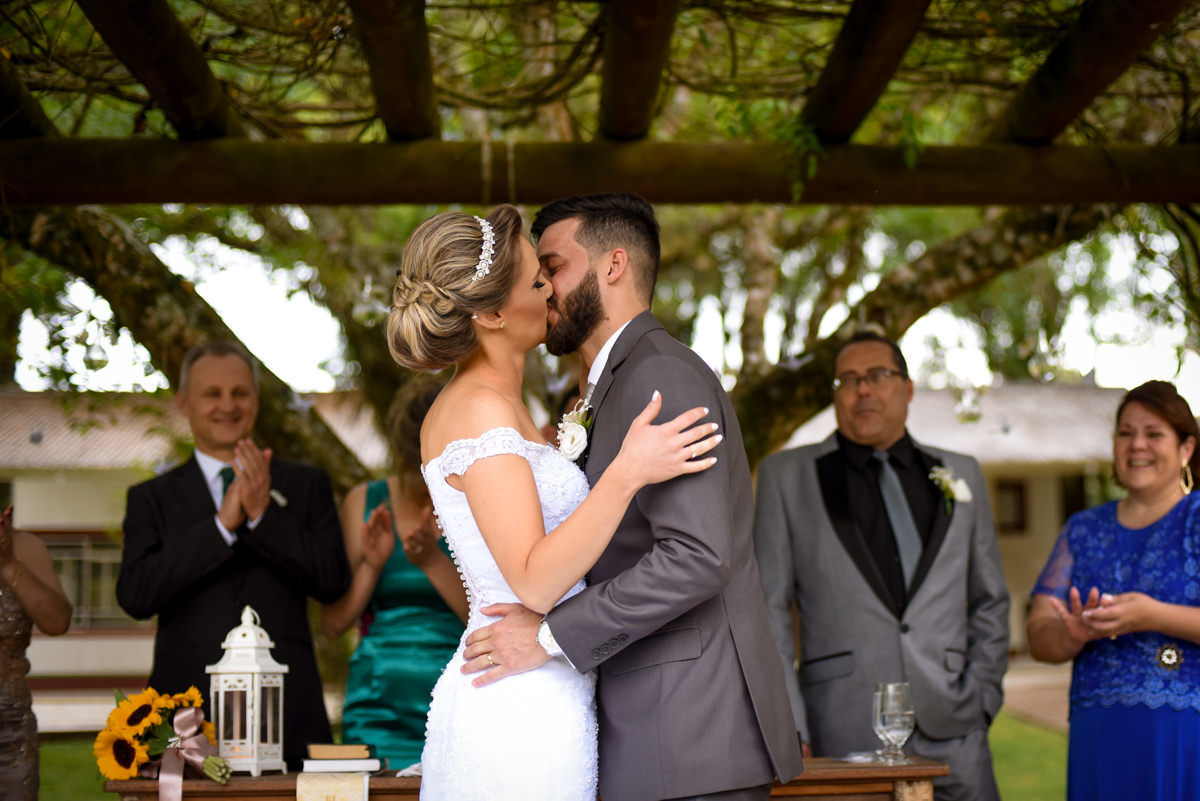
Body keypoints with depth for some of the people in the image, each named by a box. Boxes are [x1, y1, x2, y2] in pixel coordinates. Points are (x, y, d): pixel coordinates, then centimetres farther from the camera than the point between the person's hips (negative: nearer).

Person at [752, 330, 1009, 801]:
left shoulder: (960, 475, 16)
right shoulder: (785, 476, 9)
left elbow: (990, 602, 19)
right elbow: (768, 608, 5)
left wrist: (982, 699, 7)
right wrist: (787, 727, -3)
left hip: (950, 730, 2)